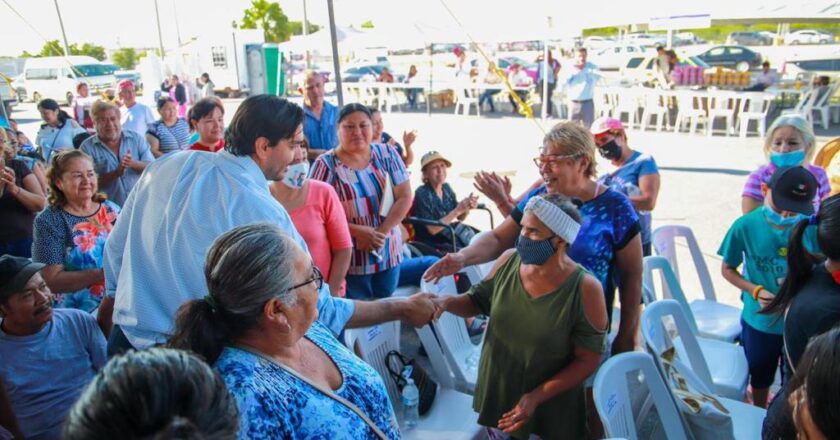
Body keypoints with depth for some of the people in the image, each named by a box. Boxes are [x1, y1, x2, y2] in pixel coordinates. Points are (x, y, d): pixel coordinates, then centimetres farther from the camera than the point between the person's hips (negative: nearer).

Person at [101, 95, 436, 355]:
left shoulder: (165, 167, -3)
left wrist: (113, 296, 26)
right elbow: (319, 310, -18)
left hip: (126, 339, 7)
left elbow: (116, 245, 8)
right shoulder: (262, 212, -22)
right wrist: (404, 309, -9)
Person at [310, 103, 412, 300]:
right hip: (349, 259, -3)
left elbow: (405, 197, -1)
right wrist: (358, 231, -19)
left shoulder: (387, 154, 2)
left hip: (389, 254, 4)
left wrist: (381, 232, -13)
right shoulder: (326, 164, -8)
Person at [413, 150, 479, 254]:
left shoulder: (446, 188, 3)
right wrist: (457, 210, -25)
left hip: (449, 236, 7)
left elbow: (460, 218, 9)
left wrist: (467, 207, -12)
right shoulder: (422, 194, -16)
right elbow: (433, 229, -21)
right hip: (432, 245, -7)